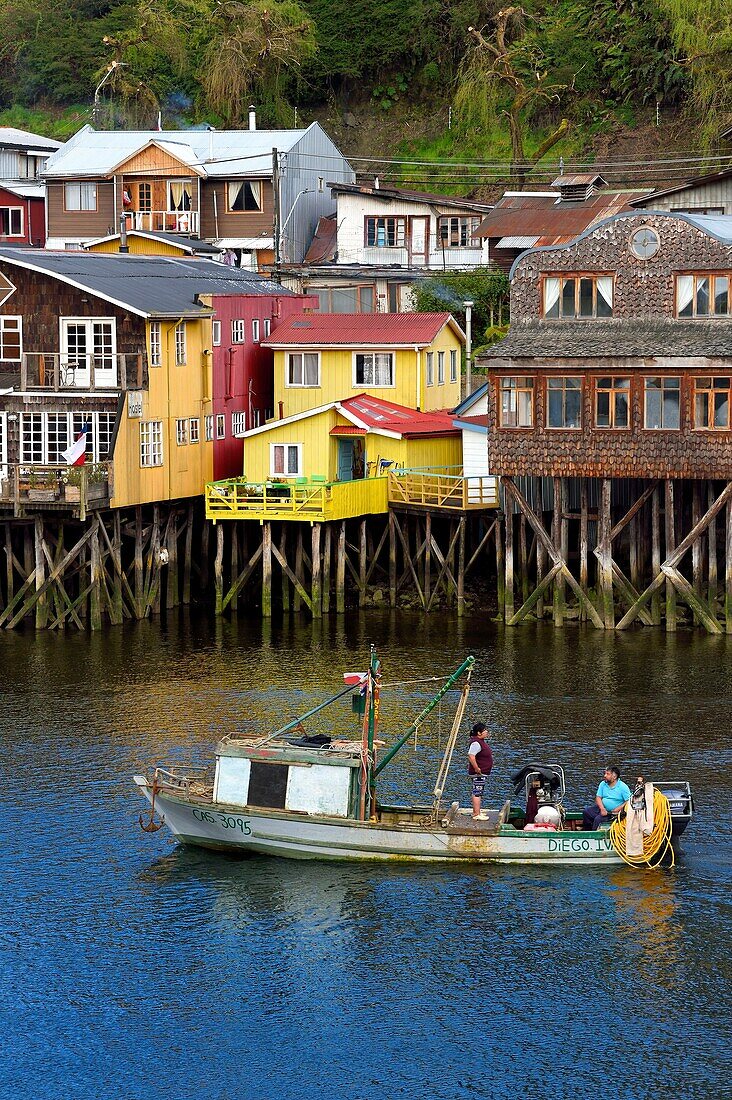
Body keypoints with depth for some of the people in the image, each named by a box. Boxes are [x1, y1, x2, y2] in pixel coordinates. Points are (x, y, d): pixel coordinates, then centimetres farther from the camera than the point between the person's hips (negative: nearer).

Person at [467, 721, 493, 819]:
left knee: (476, 792, 16)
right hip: (478, 773, -11)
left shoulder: (481, 741, 13)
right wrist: (477, 768, -27)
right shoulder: (476, 743, -20)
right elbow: (471, 756, -31)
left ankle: (476, 812, 24)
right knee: (477, 793, -9)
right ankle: (476, 815, -10)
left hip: (482, 773, 11)